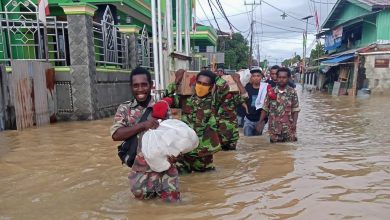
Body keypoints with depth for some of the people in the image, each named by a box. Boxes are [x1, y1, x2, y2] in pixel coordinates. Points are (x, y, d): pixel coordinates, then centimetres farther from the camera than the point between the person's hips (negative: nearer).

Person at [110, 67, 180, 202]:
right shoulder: (124, 109, -2)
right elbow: (115, 135, -13)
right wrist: (143, 125, -22)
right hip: (139, 167, 1)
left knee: (172, 198, 5)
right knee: (141, 195, 12)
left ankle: (158, 187, 35)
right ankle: (153, 189, 42)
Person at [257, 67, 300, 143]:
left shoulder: (292, 92, -1)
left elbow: (295, 109, 1)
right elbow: (265, 108, 5)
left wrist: (294, 122, -12)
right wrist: (260, 122, -1)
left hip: (288, 129, -1)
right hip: (274, 128, 1)